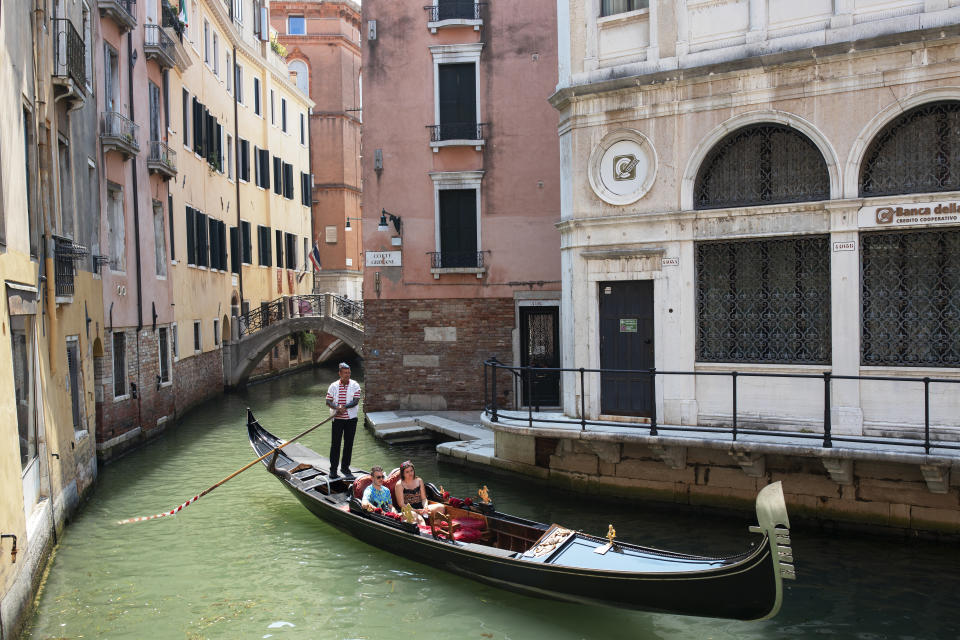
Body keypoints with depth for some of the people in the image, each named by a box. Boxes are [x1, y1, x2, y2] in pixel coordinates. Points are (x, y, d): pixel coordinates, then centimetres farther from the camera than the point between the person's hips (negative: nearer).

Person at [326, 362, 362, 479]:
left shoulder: (355, 385, -1)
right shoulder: (333, 386, 1)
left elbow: (356, 401, -10)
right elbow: (328, 402, -3)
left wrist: (344, 407, -25)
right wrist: (337, 408, -21)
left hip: (351, 419, 0)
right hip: (337, 419, 0)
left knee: (349, 444, 7)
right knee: (335, 444, 1)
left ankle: (345, 467, 20)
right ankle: (333, 469, 9)